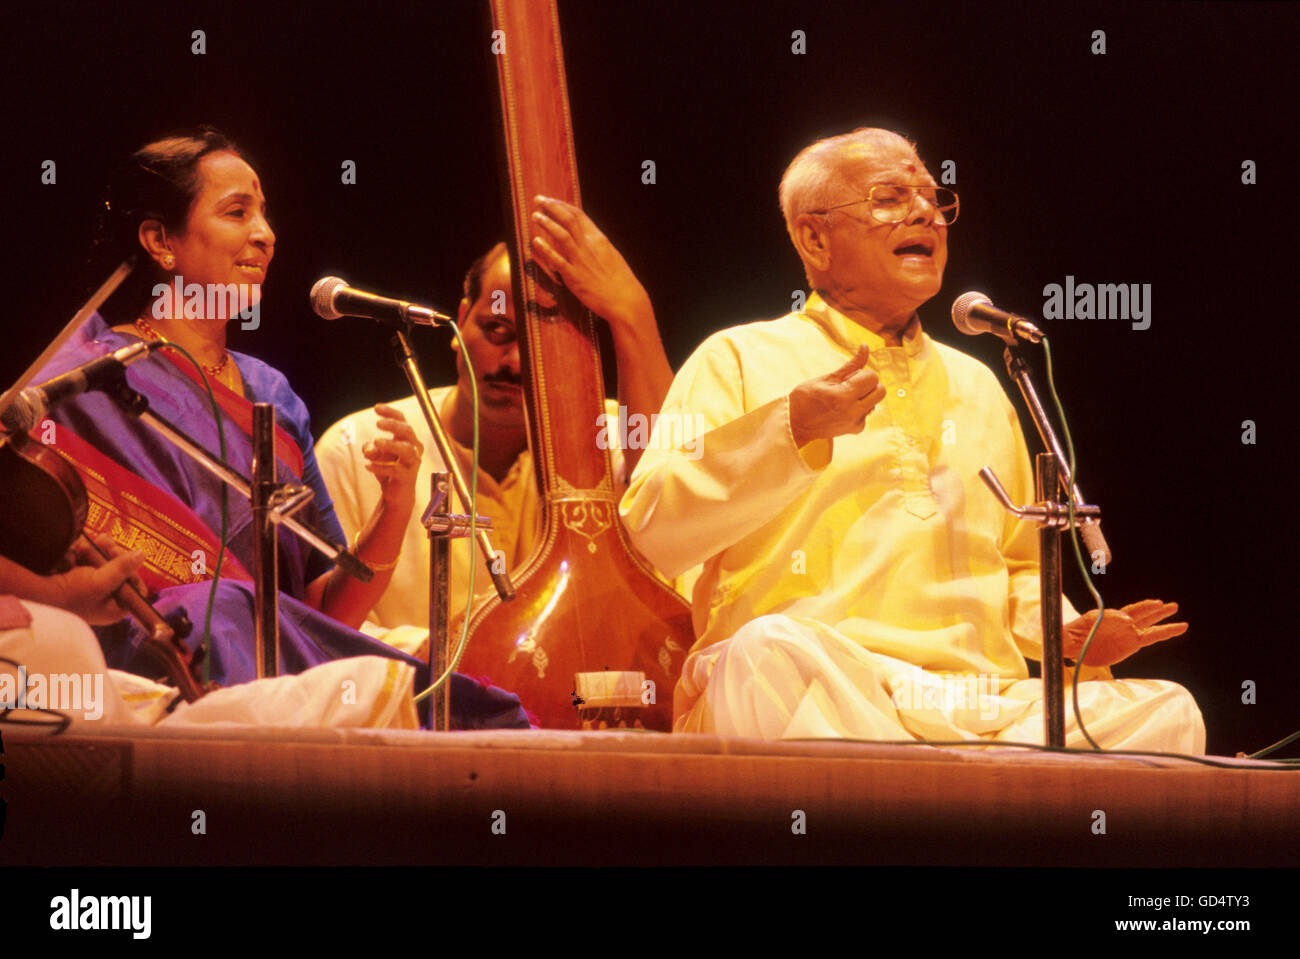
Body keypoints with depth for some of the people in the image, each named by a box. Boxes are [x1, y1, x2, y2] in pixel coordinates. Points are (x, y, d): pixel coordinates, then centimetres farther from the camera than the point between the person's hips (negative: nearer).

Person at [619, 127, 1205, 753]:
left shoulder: (975, 386, 29)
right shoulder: (740, 361, 11)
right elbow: (653, 531, -4)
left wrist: (1069, 634, 12)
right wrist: (790, 429, -15)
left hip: (981, 708, 5)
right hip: (813, 697, -5)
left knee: (1166, 710, -21)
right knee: (771, 652, -41)